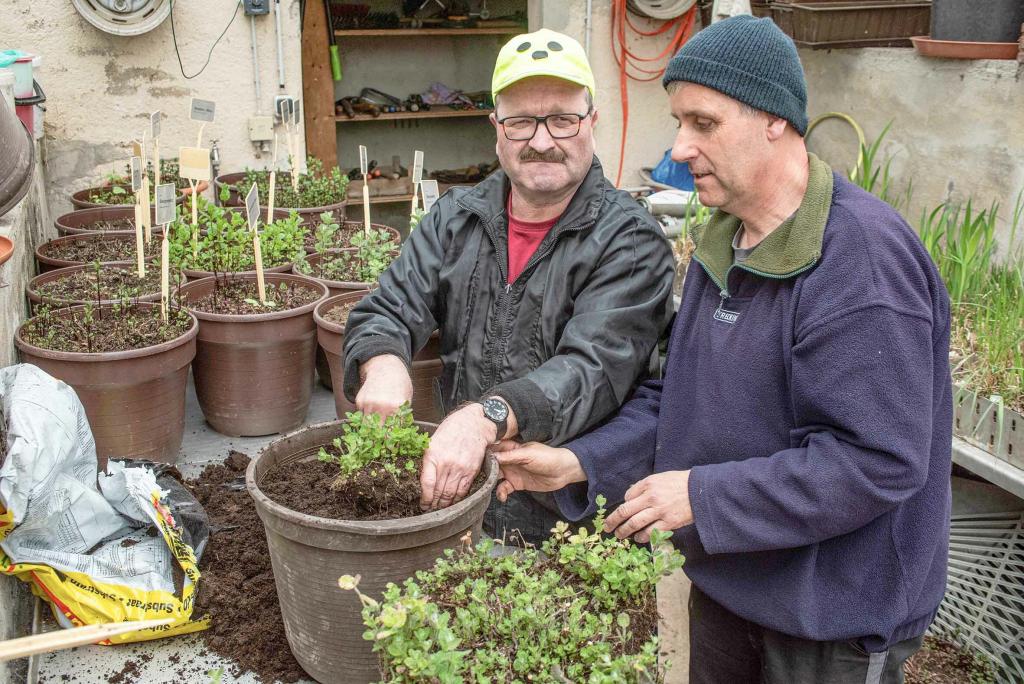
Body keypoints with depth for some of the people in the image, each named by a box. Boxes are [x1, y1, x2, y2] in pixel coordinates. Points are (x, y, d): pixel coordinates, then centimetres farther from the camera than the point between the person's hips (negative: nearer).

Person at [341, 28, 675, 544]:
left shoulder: (631, 243, -13)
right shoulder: (455, 219, 4)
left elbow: (595, 366, -26)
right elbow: (387, 311, 0)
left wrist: (487, 416, -43)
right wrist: (383, 362, -25)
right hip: (455, 492, 5)